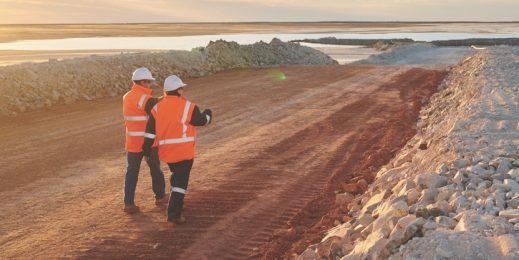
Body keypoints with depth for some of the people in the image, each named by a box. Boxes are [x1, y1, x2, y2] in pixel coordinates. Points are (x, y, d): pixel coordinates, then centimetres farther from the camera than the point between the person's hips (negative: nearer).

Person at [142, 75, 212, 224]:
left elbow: (150, 131, 2)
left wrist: (147, 148, 10)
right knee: (181, 181, -1)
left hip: (166, 151, 5)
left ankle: (176, 204, 37)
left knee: (177, 175, 26)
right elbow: (201, 120, 4)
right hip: (184, 151, -5)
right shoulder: (188, 107, -9)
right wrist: (208, 114, 25)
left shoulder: (157, 108, 2)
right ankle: (174, 213, -7)